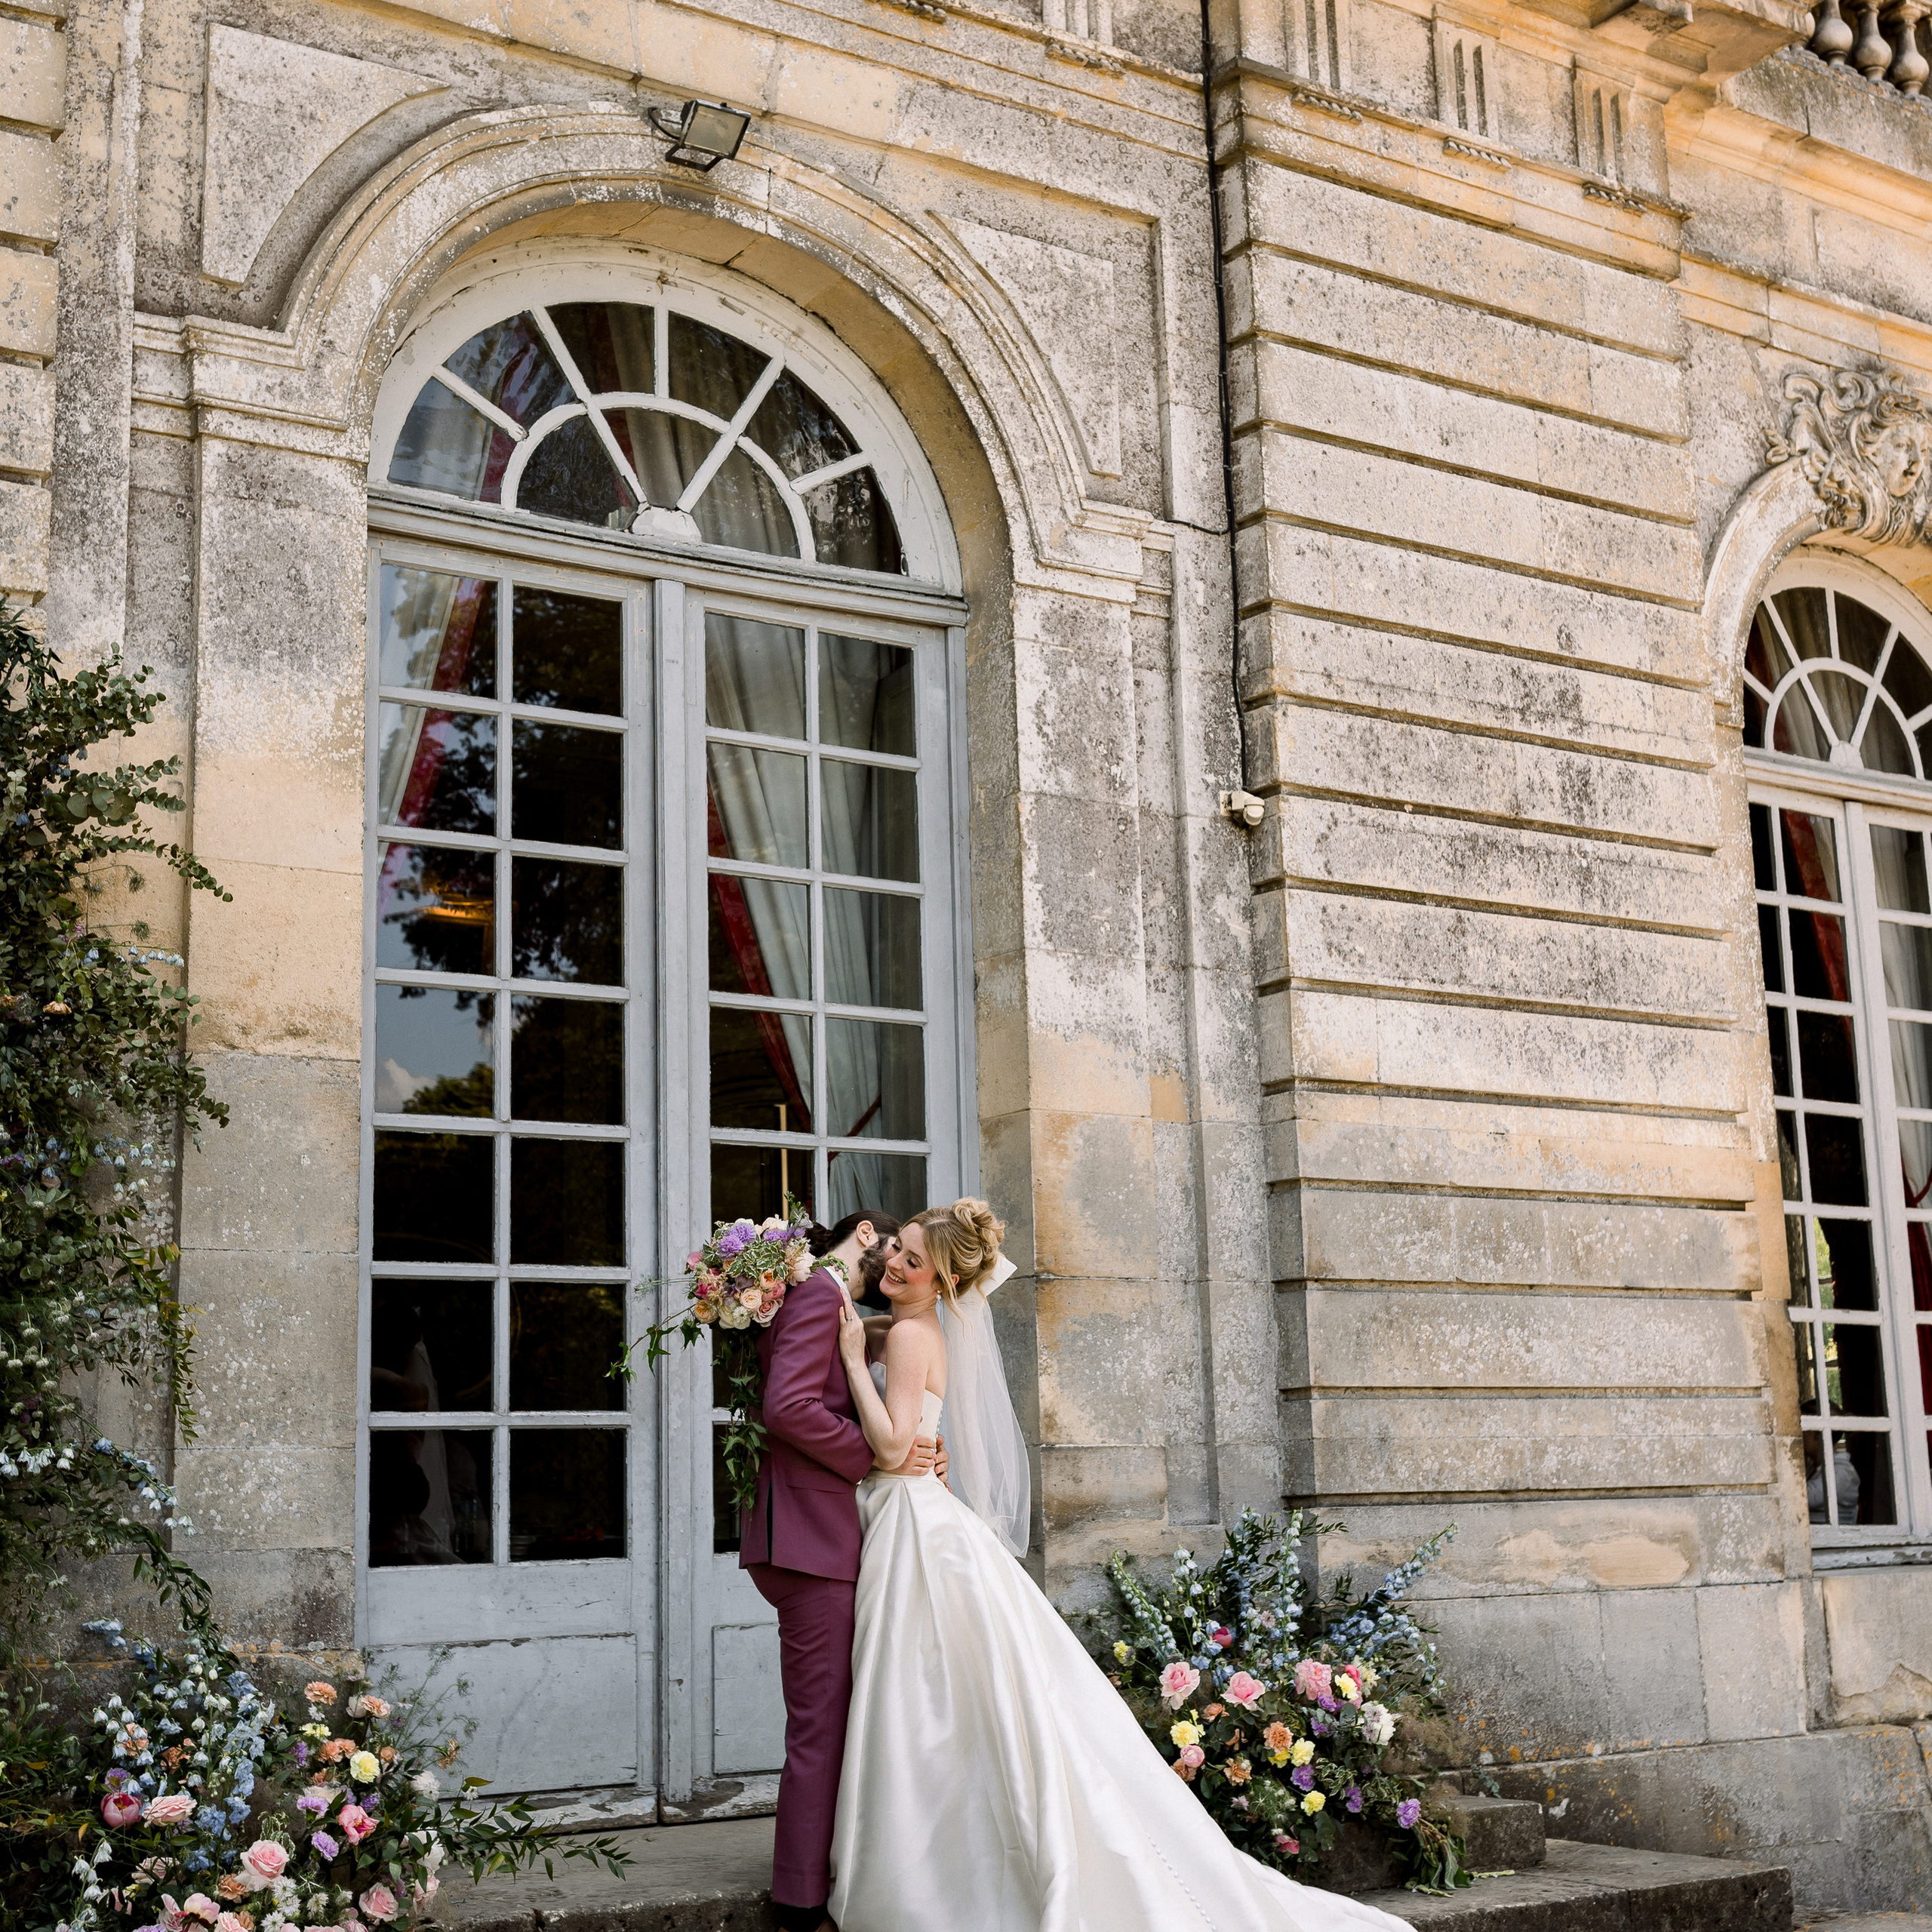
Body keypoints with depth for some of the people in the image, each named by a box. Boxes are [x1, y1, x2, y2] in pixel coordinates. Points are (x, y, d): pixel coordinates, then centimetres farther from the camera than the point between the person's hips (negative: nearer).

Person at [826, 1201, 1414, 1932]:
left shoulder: (910, 1334, -12)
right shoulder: (921, 1334, 16)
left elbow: (892, 1443, -20)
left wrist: (854, 1360, -15)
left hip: (919, 1535, -10)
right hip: (908, 1528, 10)